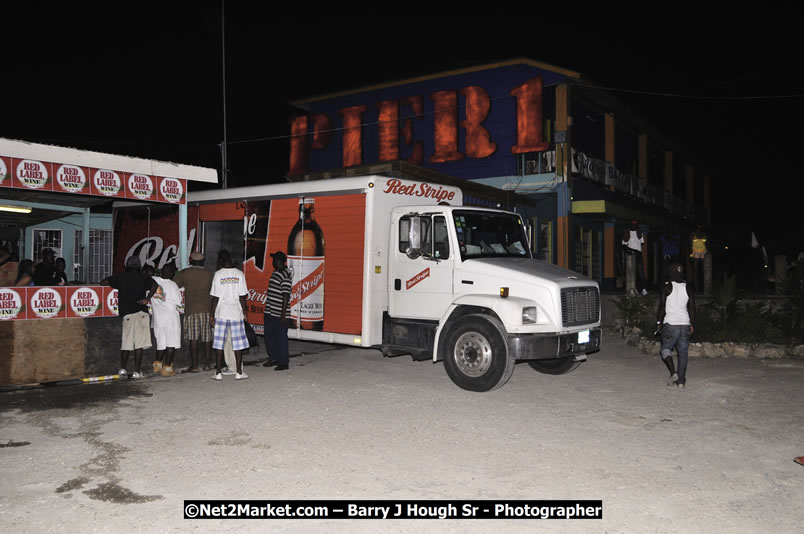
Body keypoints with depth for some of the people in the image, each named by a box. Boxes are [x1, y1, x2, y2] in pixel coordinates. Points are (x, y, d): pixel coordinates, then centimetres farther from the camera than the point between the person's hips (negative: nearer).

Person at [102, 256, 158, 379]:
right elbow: (154, 285, -13)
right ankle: (137, 371, -5)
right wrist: (147, 299, -12)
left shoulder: (120, 277, 10)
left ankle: (122, 369, 8)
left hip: (126, 313, 2)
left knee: (126, 341, 13)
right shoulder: (143, 277, 5)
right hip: (140, 312, -2)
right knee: (139, 342, -2)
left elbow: (103, 282, 9)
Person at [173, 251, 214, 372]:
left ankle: (194, 366, -1)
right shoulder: (208, 273, 9)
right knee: (207, 338, 7)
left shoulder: (184, 273, 2)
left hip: (191, 309, -2)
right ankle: (207, 363, 10)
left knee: (193, 339, -2)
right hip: (207, 309, 2)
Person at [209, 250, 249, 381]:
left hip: (221, 314, -1)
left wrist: (211, 314, 3)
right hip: (236, 313, 1)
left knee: (219, 343, 6)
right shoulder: (239, 274, -2)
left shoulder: (218, 274, -5)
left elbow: (215, 297, -5)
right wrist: (244, 312, 8)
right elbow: (242, 296, -2)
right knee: (238, 343, 6)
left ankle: (218, 372, 9)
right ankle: (239, 372, 9)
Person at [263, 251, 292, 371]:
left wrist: (283, 314, -20)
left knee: (281, 337, -2)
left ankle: (283, 362, 8)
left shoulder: (286, 276, -16)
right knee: (268, 335, 16)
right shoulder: (275, 273, 14)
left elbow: (286, 296, -18)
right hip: (269, 312, 10)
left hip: (279, 314, -9)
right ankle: (274, 358, 30)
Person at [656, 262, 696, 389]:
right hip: (685, 324, 3)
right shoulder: (688, 289, 6)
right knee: (683, 352, 7)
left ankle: (673, 372, -10)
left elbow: (662, 307, -7)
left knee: (666, 348, 10)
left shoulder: (666, 287, -5)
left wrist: (658, 322, 0)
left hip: (670, 323, -3)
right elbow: (692, 308, 6)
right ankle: (681, 381, 8)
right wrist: (692, 325, 13)